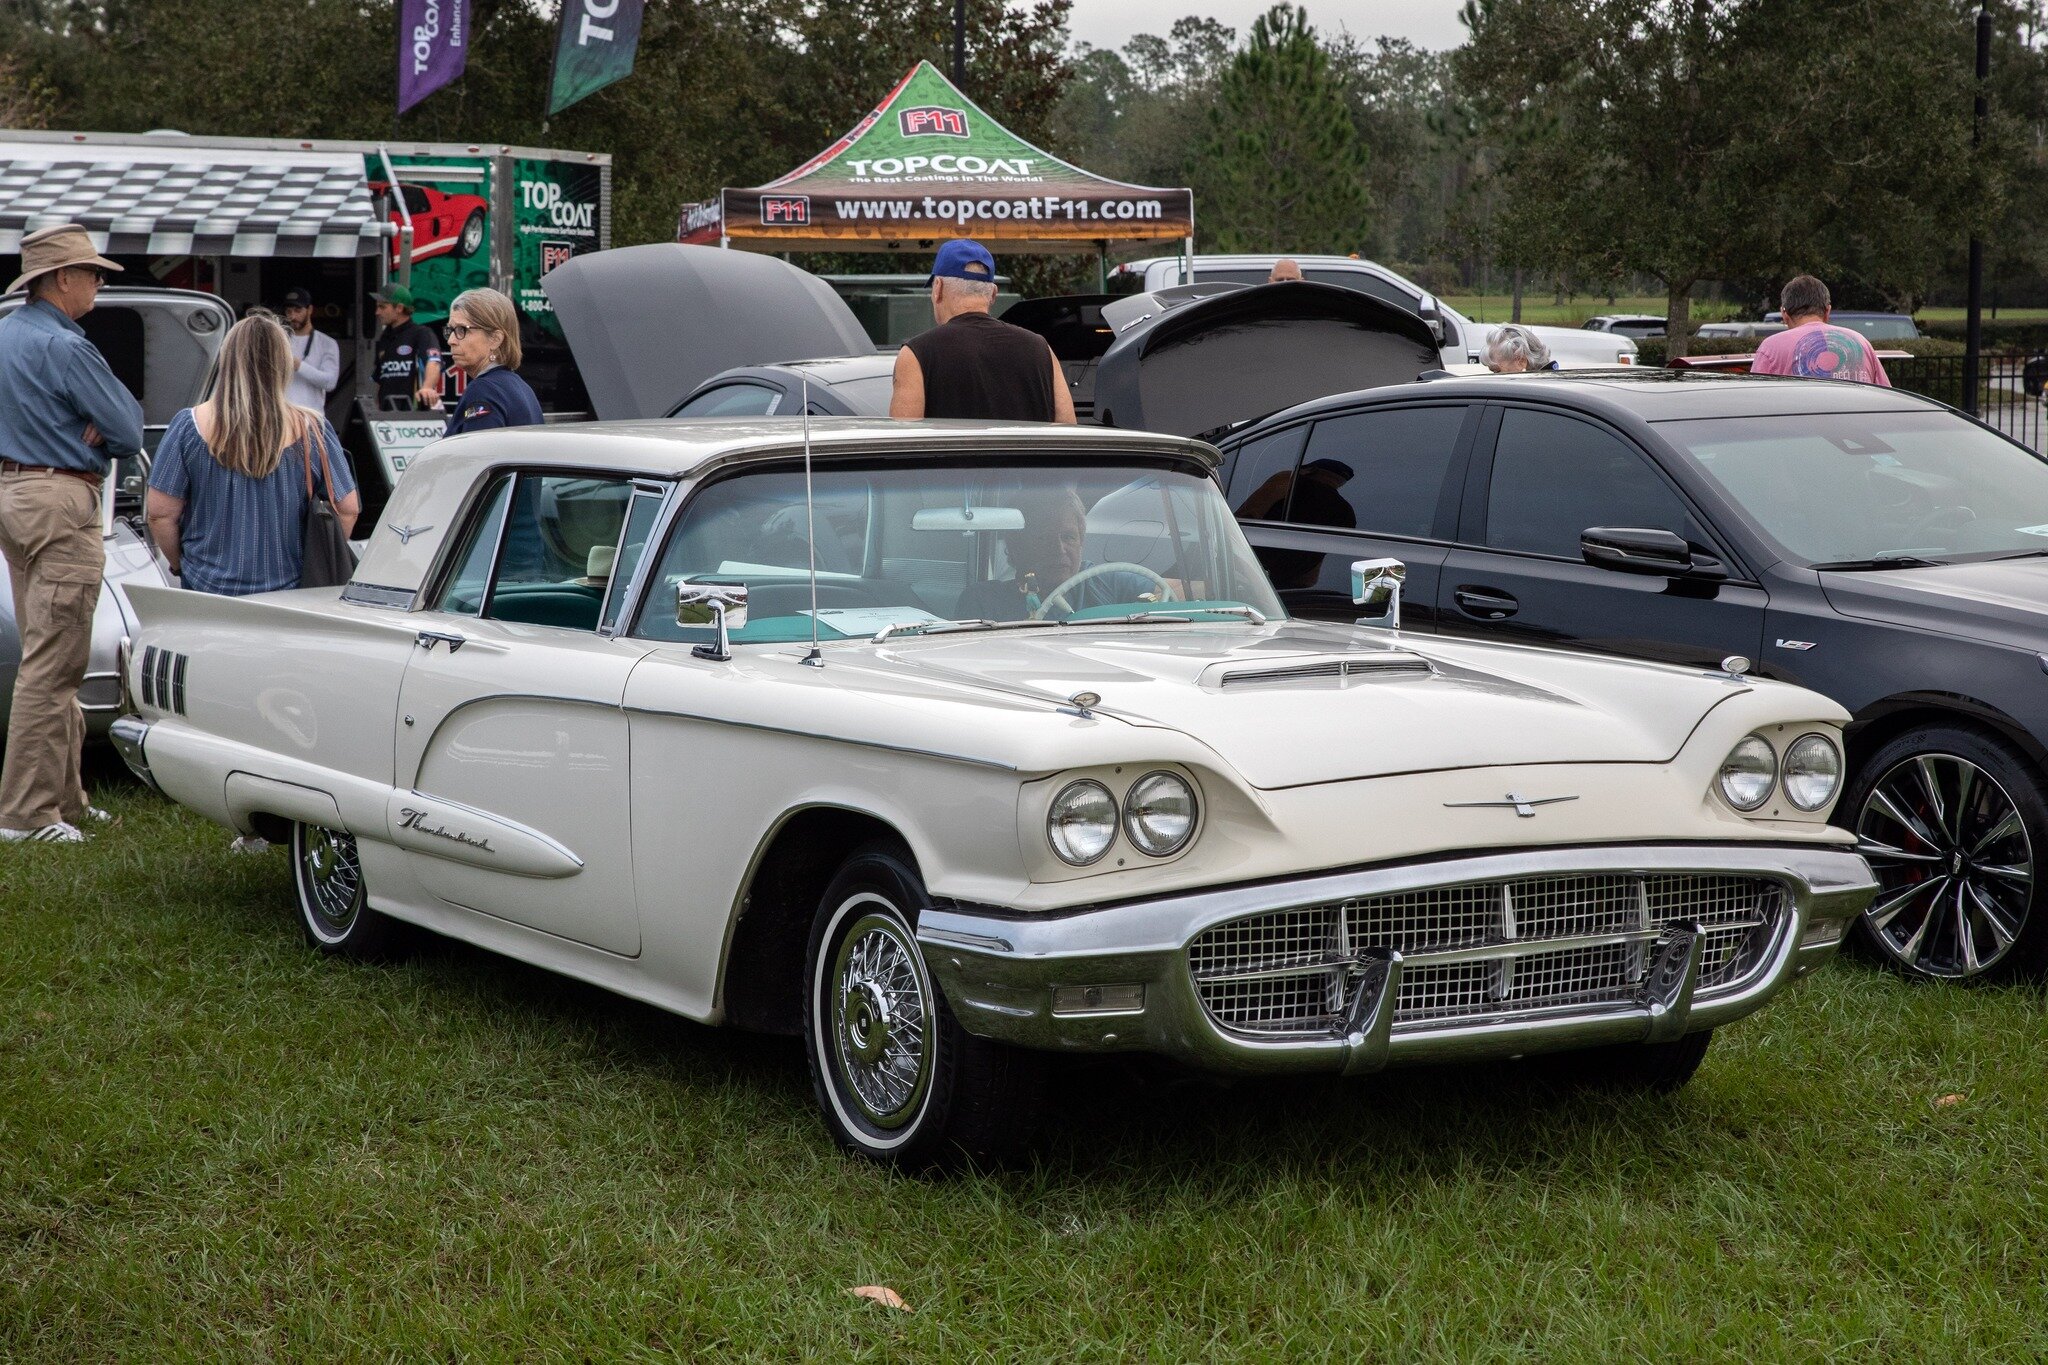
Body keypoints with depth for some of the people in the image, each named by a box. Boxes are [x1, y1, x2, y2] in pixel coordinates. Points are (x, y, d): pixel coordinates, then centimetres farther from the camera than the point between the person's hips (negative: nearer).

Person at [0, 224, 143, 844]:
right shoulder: (63, 346, -16)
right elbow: (129, 429, -13)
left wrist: (82, 428, 4)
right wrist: (99, 430, 6)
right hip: (61, 502, -10)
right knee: (51, 664, -8)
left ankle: (63, 797, 21)